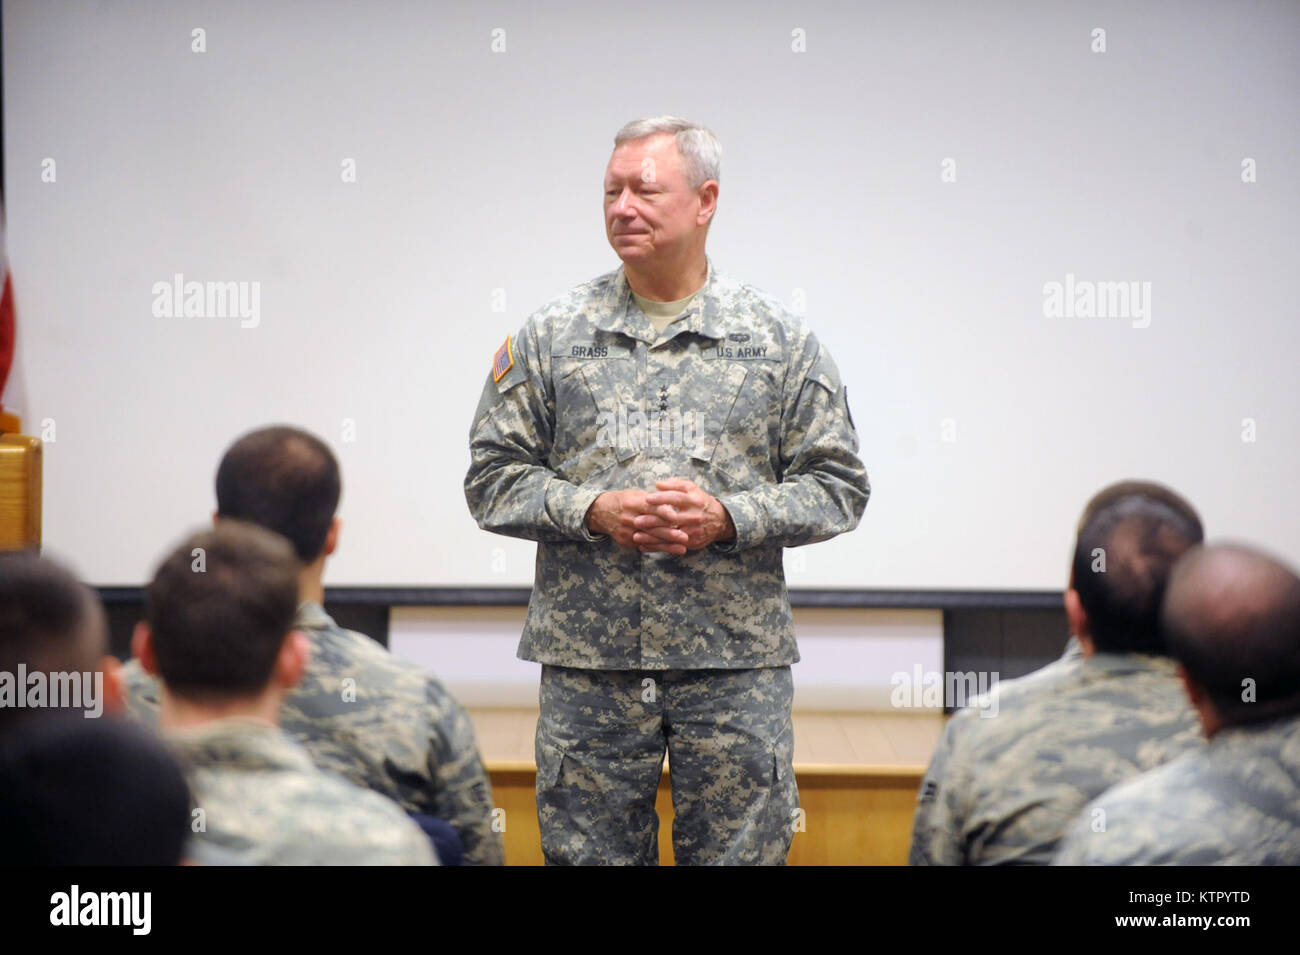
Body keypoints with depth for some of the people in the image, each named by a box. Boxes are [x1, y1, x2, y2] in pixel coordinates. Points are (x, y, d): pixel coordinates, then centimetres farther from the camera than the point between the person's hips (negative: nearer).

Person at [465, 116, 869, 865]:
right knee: (589, 851, 5)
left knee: (740, 852, 2)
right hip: (587, 656, 1)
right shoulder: (550, 337, 7)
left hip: (735, 661, -1)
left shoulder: (779, 340, 5)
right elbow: (494, 477, 6)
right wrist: (591, 511, -11)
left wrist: (729, 518, -12)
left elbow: (838, 485, 4)